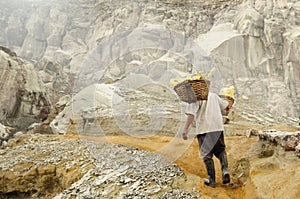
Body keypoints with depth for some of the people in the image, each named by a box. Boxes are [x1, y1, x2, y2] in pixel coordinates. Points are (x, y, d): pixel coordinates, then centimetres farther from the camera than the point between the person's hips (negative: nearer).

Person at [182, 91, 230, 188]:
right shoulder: (213, 95, 13)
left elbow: (191, 114, -17)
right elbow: (225, 106, 22)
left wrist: (185, 129, -19)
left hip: (204, 128, -5)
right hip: (218, 127, 5)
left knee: (207, 154, 5)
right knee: (221, 150, 20)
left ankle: (211, 180, 8)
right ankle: (225, 170, -2)